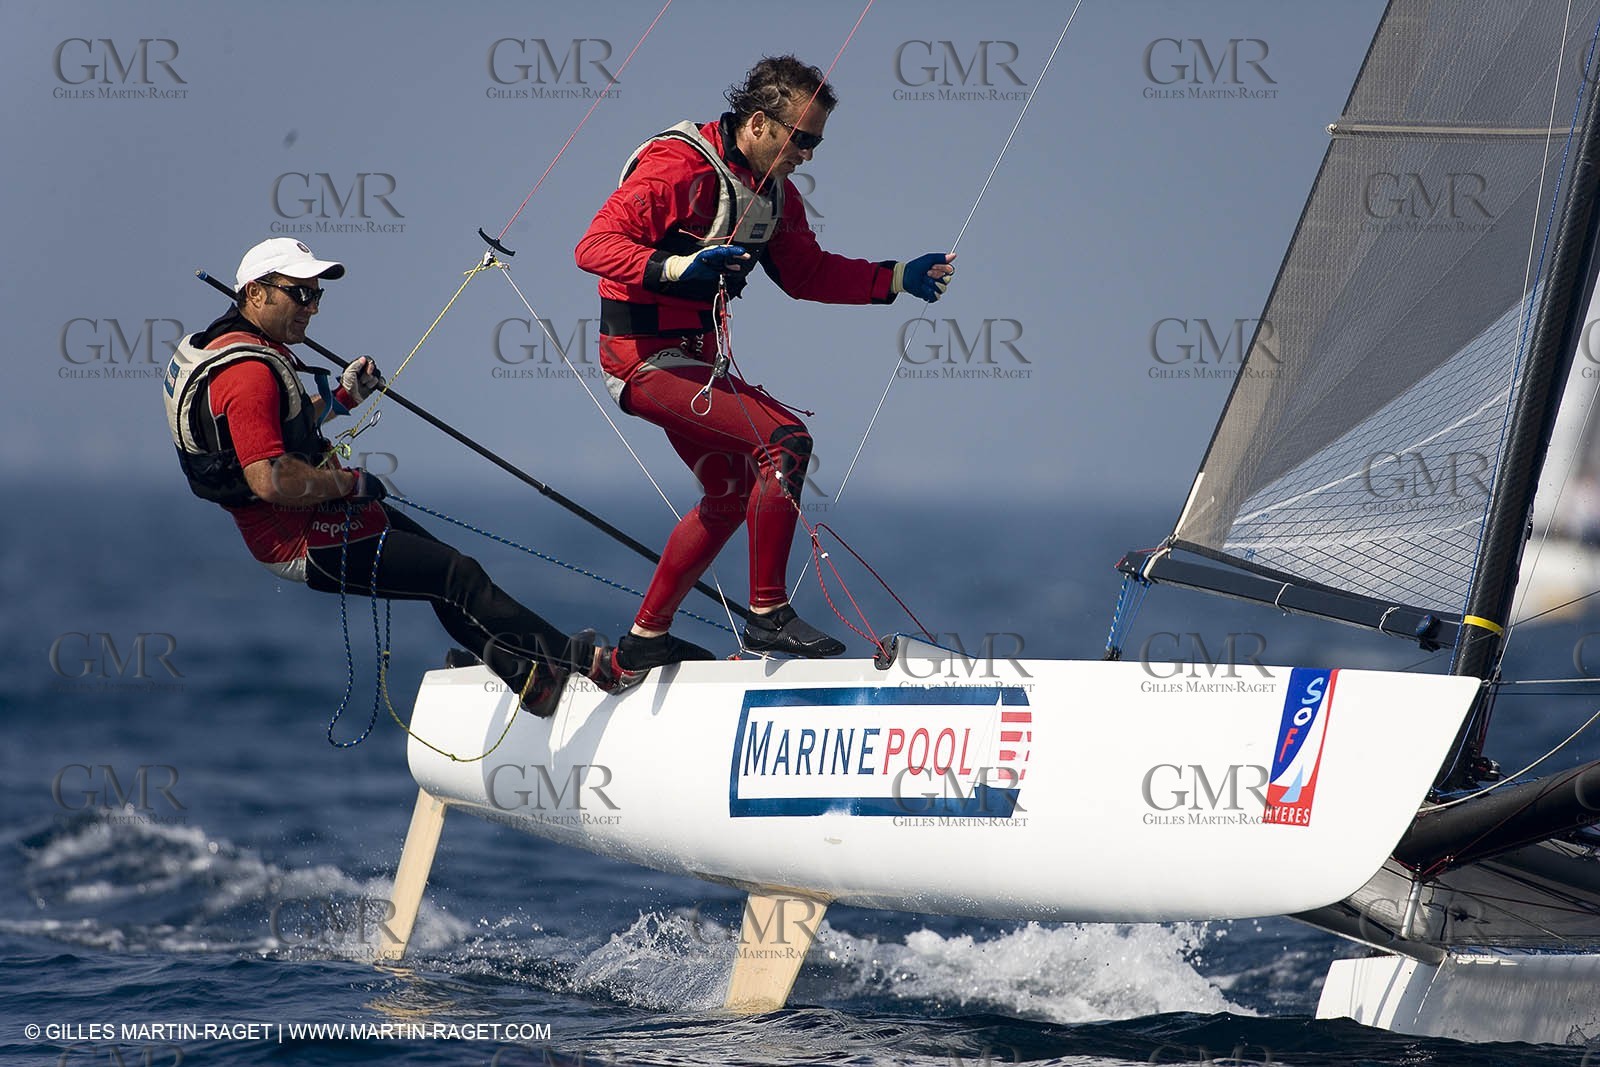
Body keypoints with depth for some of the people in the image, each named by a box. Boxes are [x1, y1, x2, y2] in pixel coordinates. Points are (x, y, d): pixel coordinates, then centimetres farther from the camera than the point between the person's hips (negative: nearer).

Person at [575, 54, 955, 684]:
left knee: (732, 490, 21)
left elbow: (807, 273, 16)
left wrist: (898, 279, 6)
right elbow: (596, 245, -27)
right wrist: (674, 266, -43)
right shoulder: (678, 167, -21)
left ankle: (645, 639, 31)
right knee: (785, 439, -21)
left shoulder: (774, 189, 7)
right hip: (645, 355, -10)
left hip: (697, 356, 10)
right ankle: (768, 615, -16)